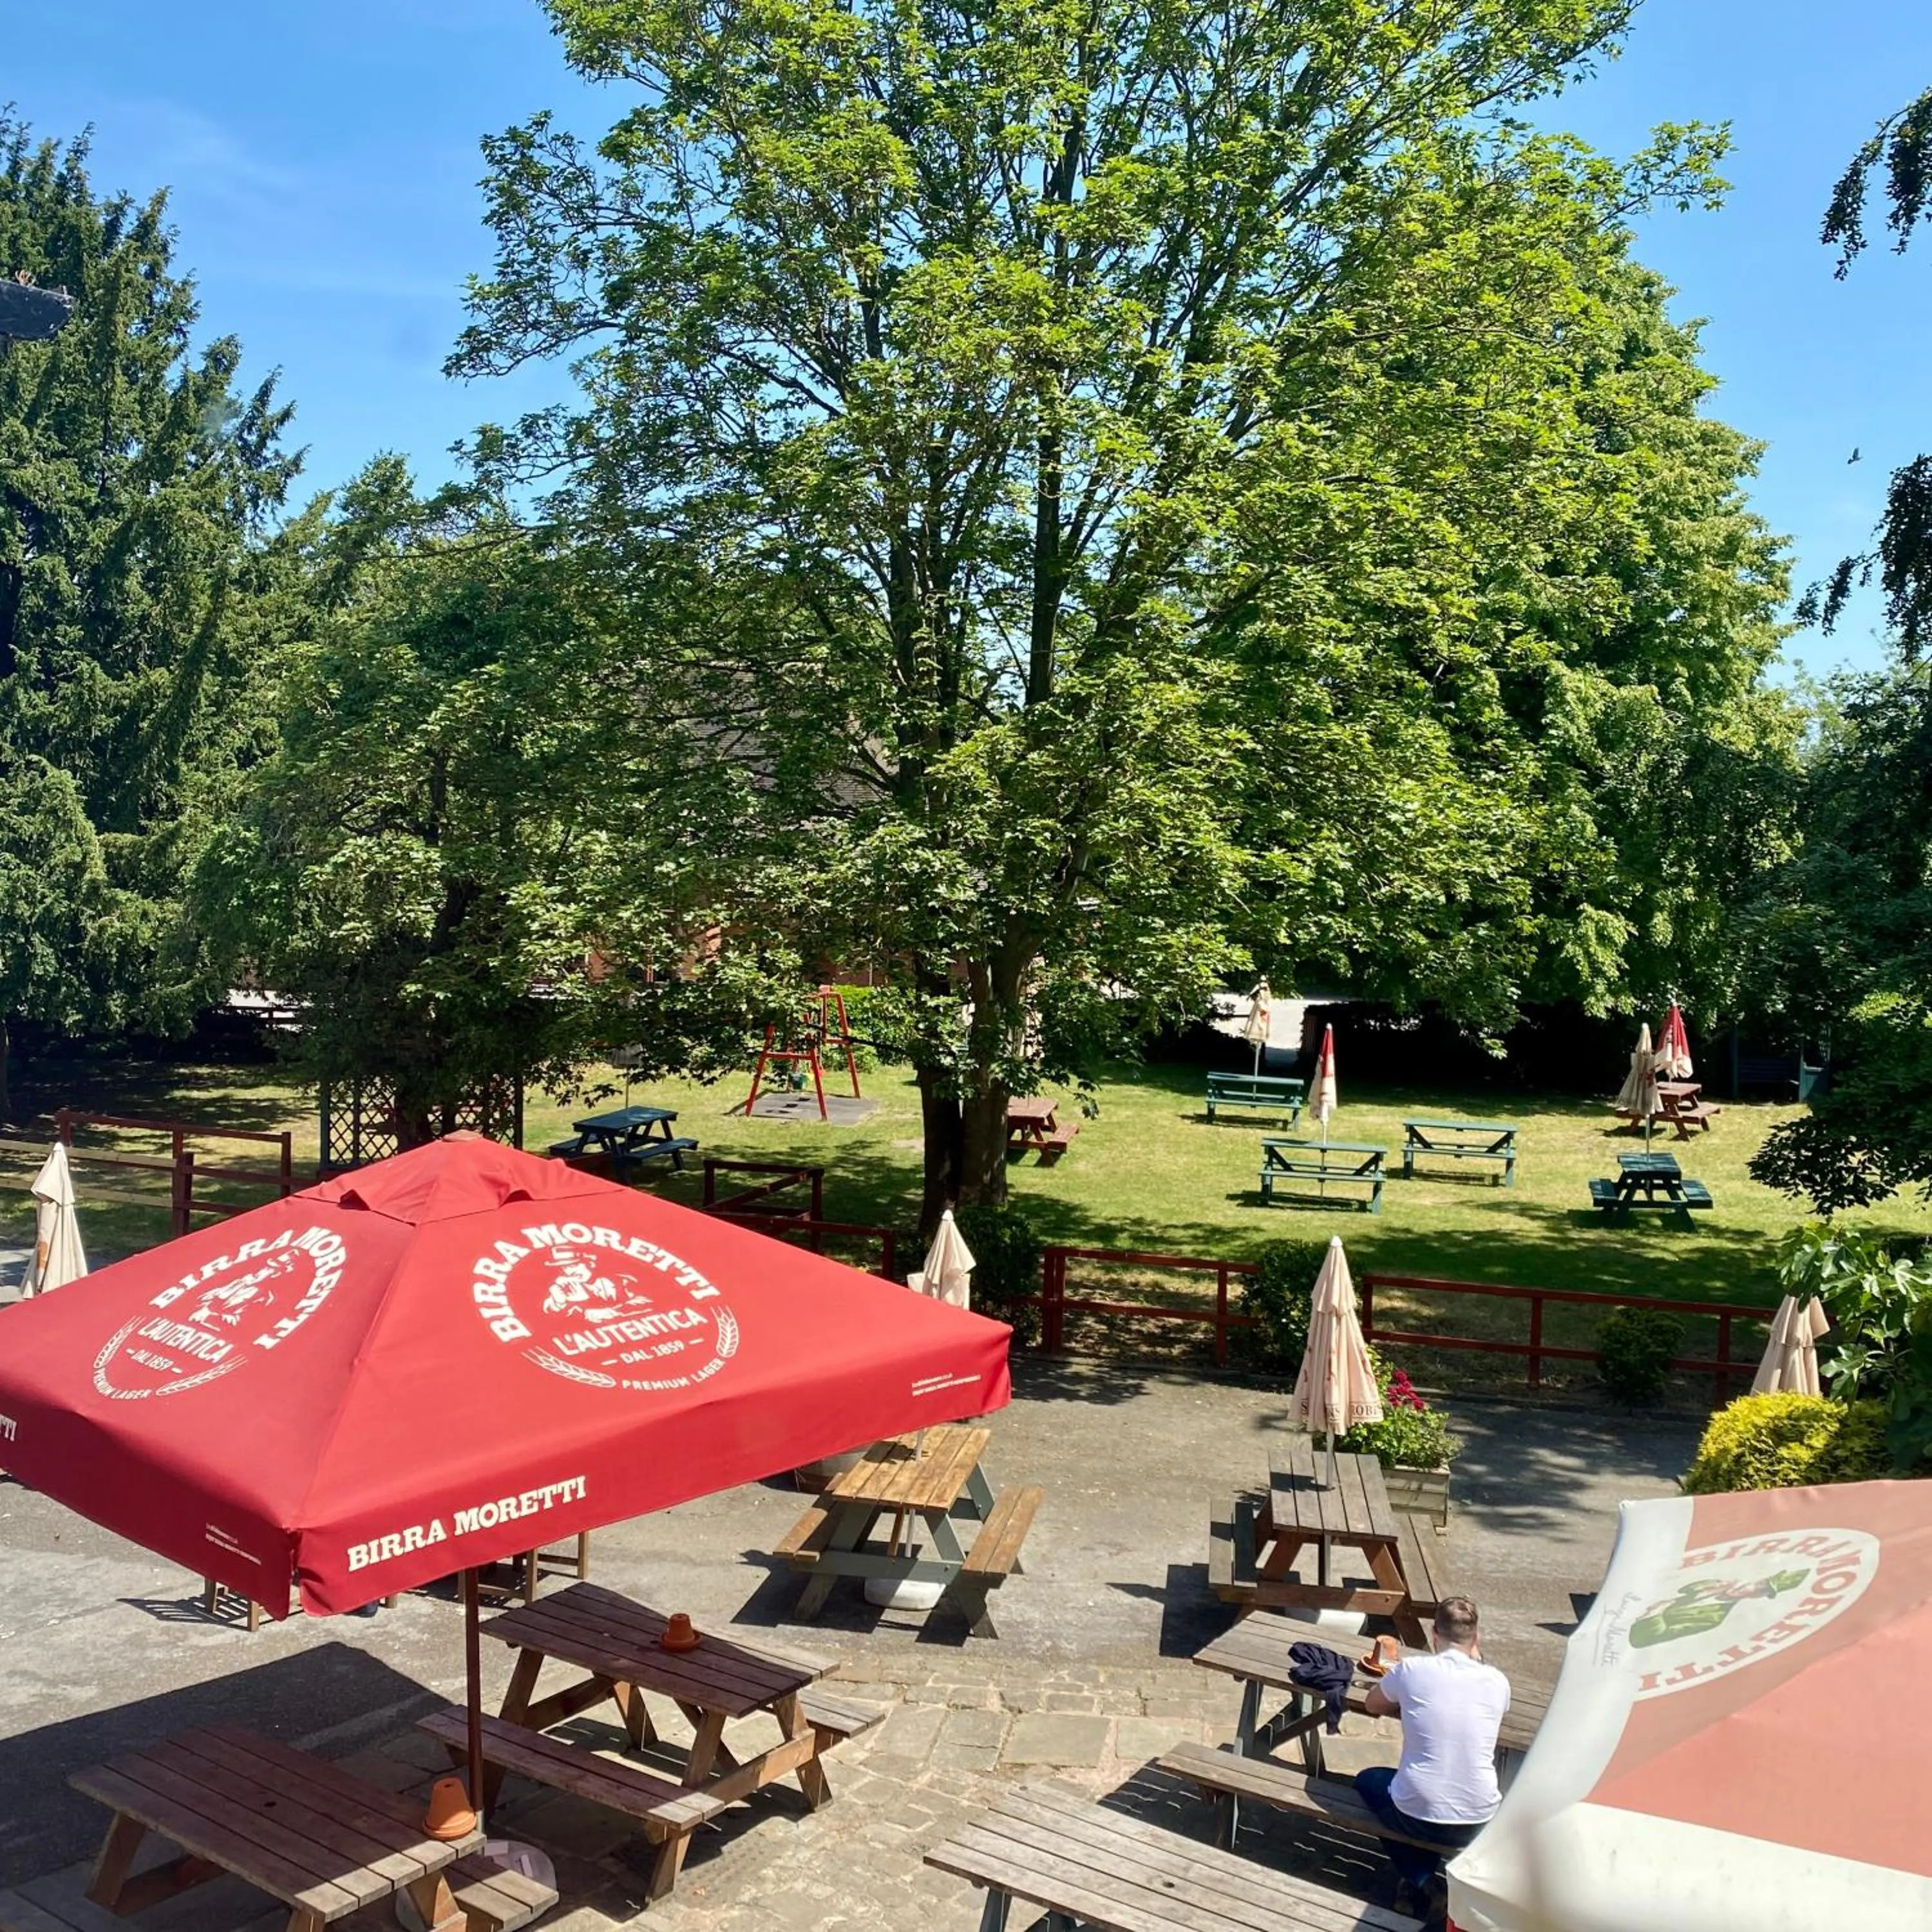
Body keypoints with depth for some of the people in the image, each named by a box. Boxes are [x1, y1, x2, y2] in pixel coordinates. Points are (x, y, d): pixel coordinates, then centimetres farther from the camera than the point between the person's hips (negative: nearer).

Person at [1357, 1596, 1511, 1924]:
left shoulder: (1411, 1669, -7)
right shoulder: (1498, 1681, -2)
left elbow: (1372, 1706, 14)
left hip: (1418, 1817, -3)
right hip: (1479, 1822, 3)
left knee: (1367, 1780, 30)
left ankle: (1424, 1884, 14)